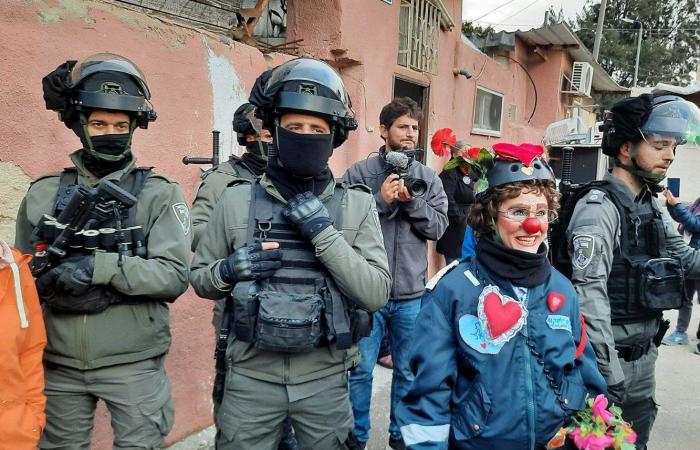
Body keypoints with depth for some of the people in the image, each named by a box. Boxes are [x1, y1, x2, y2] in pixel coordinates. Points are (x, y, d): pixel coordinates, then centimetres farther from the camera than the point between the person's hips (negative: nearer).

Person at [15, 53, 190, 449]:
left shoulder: (159, 195, -6)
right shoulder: (44, 194, 3)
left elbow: (174, 276, -14)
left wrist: (97, 267, -22)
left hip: (133, 364, -2)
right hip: (59, 364, 3)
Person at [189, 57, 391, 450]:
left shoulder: (357, 204, -6)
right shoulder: (238, 200, -5)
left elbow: (376, 294, -13)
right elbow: (199, 278, 6)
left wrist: (324, 233, -21)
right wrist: (228, 271, -16)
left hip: (325, 377, 0)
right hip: (252, 375, 1)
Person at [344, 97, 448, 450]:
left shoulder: (428, 177, 5)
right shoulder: (359, 173, -5)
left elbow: (438, 226, -2)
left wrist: (412, 201, -16)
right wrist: (381, 202, -21)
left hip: (411, 293, 3)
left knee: (407, 370, 17)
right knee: (361, 370, 11)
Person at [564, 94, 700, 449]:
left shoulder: (653, 206, 8)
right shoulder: (599, 208, -21)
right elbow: (590, 296, -25)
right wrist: (609, 373, -26)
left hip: (645, 356, 8)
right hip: (610, 358, -8)